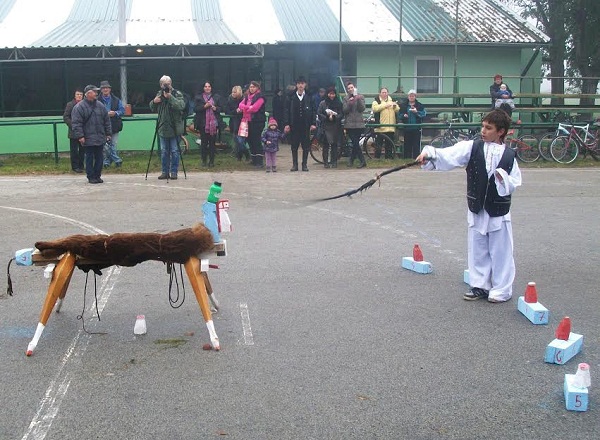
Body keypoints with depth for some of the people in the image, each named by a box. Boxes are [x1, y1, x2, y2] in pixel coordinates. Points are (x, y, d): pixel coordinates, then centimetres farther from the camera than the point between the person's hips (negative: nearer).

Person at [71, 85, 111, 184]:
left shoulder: (100, 106, 11)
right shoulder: (79, 107, -6)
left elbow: (107, 121, 16)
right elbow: (76, 123, -9)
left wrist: (108, 134, 12)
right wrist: (80, 136, -15)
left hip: (100, 138, 5)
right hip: (88, 139, -5)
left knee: (100, 158, 7)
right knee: (89, 158, 2)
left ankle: (97, 176, 17)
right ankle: (91, 177, 10)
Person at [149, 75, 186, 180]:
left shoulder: (177, 94, -7)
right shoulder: (159, 94, 9)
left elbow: (181, 106, -23)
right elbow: (152, 108, 14)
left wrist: (170, 97, -29)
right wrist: (154, 102, -7)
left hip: (175, 128, -5)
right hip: (163, 128, 5)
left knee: (174, 151, 0)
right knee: (164, 151, 10)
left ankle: (174, 172, 9)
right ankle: (165, 172, 18)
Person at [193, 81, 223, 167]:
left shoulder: (216, 97, 13)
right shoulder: (198, 97, 8)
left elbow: (220, 108, 13)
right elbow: (195, 109, 0)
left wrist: (215, 108, -9)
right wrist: (204, 106, -13)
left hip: (213, 123, 1)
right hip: (203, 123, -1)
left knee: (212, 142, 1)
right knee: (204, 142, -1)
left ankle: (211, 160, 7)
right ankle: (204, 160, 8)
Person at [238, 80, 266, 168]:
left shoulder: (260, 97, -7)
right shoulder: (247, 96, 17)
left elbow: (254, 108, -16)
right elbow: (241, 105, 8)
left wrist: (244, 108, -3)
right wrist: (248, 107, -12)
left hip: (257, 121, -8)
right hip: (248, 121, 8)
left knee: (256, 141, -11)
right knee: (250, 140, 10)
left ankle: (259, 161, -10)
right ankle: (254, 160, 19)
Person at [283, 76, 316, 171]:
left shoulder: (309, 97, 3)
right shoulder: (291, 97, 2)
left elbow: (313, 111, 4)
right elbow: (286, 111, 1)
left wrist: (313, 123, -3)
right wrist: (287, 124, -5)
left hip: (306, 125, 0)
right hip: (294, 125, 0)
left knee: (306, 146, 3)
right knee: (294, 146, 5)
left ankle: (304, 164, 12)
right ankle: (294, 164, 13)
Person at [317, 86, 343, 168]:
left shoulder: (339, 103, 7)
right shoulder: (323, 103, 4)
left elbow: (341, 114, 3)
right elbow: (319, 114, -1)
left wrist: (334, 117, -15)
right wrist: (327, 117, -15)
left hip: (336, 127, 1)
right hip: (326, 127, -1)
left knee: (334, 144, 1)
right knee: (326, 144, -2)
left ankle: (334, 162, 7)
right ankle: (326, 162, 4)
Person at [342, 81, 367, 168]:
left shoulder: (360, 97, 6)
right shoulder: (346, 98, 8)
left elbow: (362, 109, -5)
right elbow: (345, 110, -3)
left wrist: (358, 100, -18)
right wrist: (349, 103, -18)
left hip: (359, 123, 0)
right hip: (349, 124, 0)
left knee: (355, 143, -3)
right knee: (355, 143, -6)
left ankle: (351, 159, 11)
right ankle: (362, 161, 0)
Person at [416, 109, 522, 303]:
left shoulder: (509, 156, -4)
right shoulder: (472, 148, -4)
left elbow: (514, 183, -1)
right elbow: (448, 155, -18)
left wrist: (504, 179, -21)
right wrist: (429, 153, -34)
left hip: (499, 212, -2)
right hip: (477, 210, 2)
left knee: (500, 252, 6)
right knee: (478, 251, 13)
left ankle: (501, 289, 20)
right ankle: (480, 285, 28)